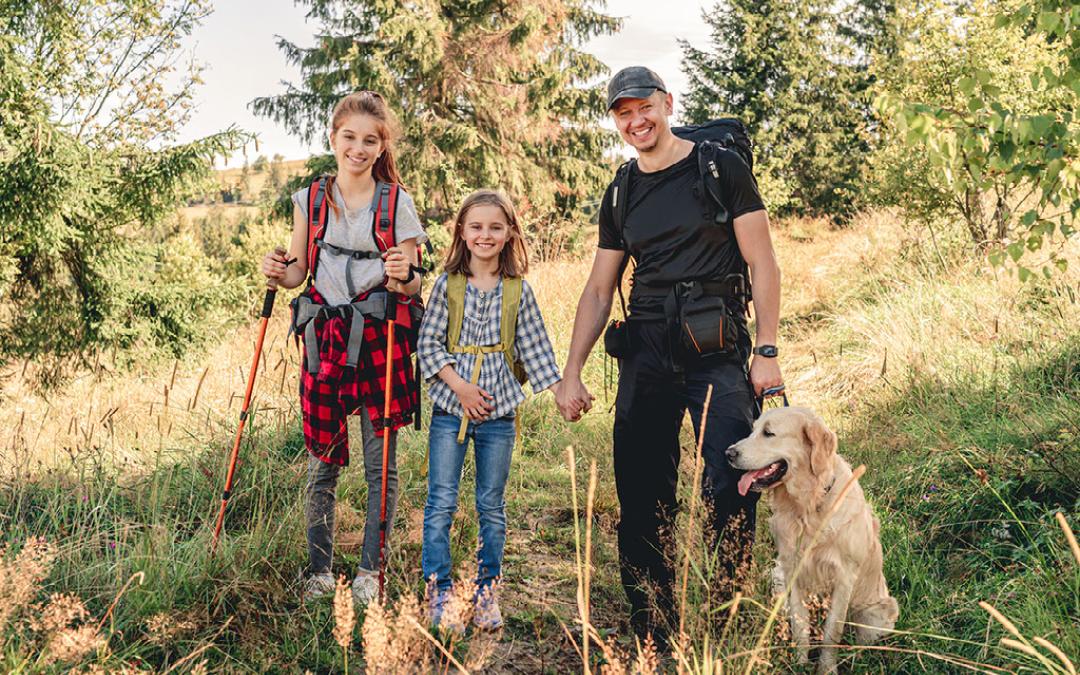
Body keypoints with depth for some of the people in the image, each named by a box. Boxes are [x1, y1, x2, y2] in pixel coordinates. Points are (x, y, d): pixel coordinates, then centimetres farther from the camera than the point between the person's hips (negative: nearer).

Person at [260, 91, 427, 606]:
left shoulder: (398, 204, 1)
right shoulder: (310, 200, 8)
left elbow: (411, 288, 2)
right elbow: (300, 272, 15)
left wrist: (404, 276, -20)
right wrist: (278, 273, -6)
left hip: (379, 339, -2)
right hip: (325, 337, 2)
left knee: (381, 462, 2)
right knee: (322, 461, 6)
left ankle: (370, 569, 18)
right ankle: (319, 569, 20)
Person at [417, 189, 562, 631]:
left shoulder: (519, 291, 4)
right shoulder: (447, 285, 0)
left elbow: (535, 347, 7)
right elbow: (428, 343, -2)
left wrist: (561, 391, -1)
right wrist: (460, 386, -12)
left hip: (498, 411, 1)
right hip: (450, 405, -1)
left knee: (492, 506, 9)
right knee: (441, 503, 1)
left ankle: (486, 593, 21)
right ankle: (438, 593, 11)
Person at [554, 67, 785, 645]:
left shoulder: (721, 168, 3)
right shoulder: (620, 196, 16)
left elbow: (762, 264, 0)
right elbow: (598, 291, 17)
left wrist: (767, 352, -8)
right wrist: (571, 374, 10)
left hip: (716, 346, -4)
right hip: (645, 350, 4)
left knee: (727, 488, -13)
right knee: (640, 495, 4)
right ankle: (650, 634, 17)